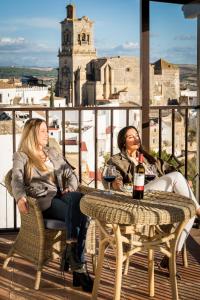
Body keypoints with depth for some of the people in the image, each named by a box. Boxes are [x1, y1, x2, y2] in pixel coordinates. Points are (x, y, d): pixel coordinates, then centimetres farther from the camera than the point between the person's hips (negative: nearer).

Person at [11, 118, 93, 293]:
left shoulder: (53, 153, 28)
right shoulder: (21, 156, 12)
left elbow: (71, 175, 23)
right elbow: (17, 180, -7)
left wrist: (70, 188, -3)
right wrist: (20, 198, -30)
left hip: (60, 197, 4)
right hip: (43, 201, -4)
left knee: (78, 199, -35)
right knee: (79, 212, -33)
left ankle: (71, 252, -35)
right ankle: (78, 267, -34)